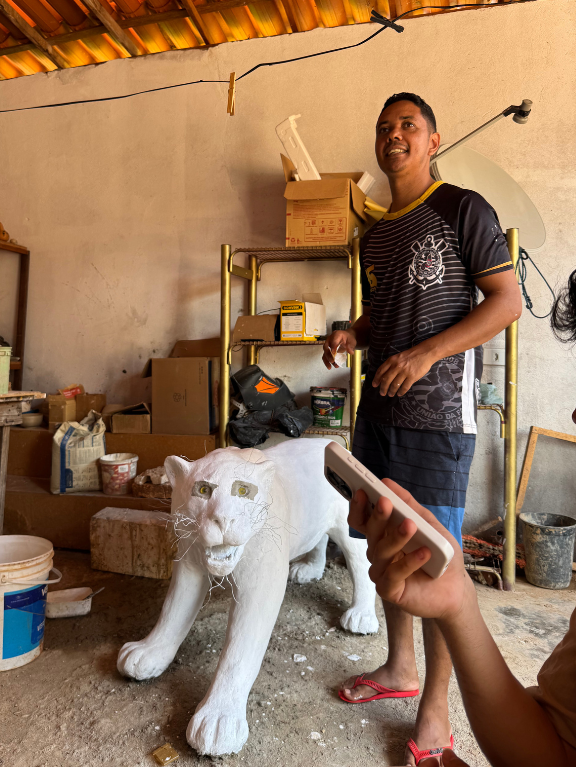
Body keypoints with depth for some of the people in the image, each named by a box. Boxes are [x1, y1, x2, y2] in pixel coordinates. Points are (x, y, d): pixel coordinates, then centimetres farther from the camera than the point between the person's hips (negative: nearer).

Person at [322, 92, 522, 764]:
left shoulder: (463, 209, -2)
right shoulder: (374, 234, 18)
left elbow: (508, 301, -8)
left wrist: (427, 353, -18)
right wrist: (351, 335, 4)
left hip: (436, 412, -7)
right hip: (378, 407, 7)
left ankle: (434, 714, 19)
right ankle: (399, 668, 35)